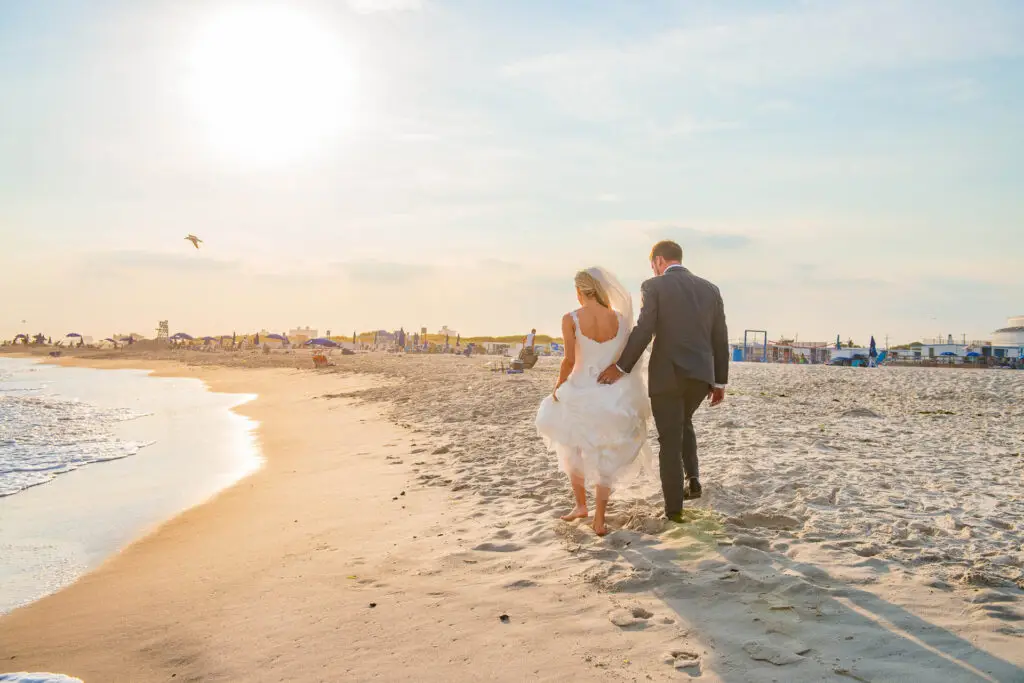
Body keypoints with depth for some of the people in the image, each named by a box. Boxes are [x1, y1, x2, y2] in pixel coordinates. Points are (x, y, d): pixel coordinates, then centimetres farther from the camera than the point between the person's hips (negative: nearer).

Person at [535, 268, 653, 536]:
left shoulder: (571, 319, -14)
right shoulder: (619, 318, -4)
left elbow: (570, 360, -17)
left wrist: (558, 387, -2)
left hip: (580, 393, -2)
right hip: (611, 395, 2)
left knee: (572, 449, 25)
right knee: (606, 459, 14)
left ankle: (581, 505, 30)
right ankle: (599, 520, 11)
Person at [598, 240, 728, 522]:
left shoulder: (654, 286, -3)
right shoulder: (710, 289, 11)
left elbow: (644, 331, -12)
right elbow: (720, 339, 11)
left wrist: (621, 367, -4)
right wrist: (720, 381, 16)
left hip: (668, 374, -4)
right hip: (702, 375, 5)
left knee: (670, 441, 6)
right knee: (683, 422, 31)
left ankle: (674, 510, 11)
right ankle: (692, 479, 18)